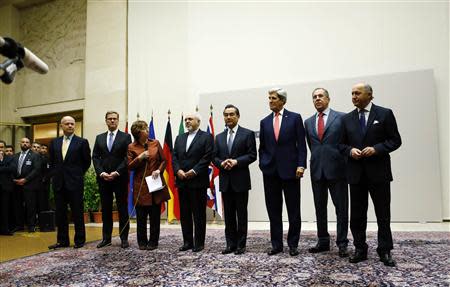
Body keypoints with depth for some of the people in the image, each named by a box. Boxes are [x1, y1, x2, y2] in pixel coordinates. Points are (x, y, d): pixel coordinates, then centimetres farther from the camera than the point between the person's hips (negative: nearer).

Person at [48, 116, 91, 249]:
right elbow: (51, 162, 20)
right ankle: (62, 240, 19)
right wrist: (55, 174, 11)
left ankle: (79, 240, 12)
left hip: (75, 183, -4)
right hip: (58, 183, 4)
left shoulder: (82, 142, -2)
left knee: (77, 213, 2)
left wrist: (78, 174, 6)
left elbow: (87, 161, 4)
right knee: (60, 213, 9)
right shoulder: (54, 142, 11)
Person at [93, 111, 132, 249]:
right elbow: (95, 157, 7)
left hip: (120, 178, -3)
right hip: (103, 178, 3)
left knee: (122, 209, 2)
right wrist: (101, 173, -7)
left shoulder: (126, 137, 2)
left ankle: (124, 238, 9)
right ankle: (106, 238, 16)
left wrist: (116, 172, -14)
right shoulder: (99, 138, 13)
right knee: (106, 209, 8)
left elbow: (127, 158, -6)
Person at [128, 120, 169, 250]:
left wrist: (159, 170, -8)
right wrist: (140, 157, -15)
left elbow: (164, 160, 10)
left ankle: (153, 241, 18)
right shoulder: (131, 147, 2)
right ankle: (142, 242, 21)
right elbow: (130, 166, -1)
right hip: (141, 186, -1)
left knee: (155, 215, 6)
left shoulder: (155, 143, 6)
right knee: (141, 216, 5)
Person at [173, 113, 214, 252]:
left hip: (198, 181, -5)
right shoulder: (179, 138, 18)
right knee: (184, 214, 10)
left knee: (199, 214, 2)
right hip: (182, 182, 6)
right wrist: (178, 170, -6)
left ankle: (199, 243, 11)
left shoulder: (207, 137, 0)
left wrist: (194, 171, -16)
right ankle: (187, 242, 19)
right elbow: (174, 157, 11)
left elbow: (207, 157, -10)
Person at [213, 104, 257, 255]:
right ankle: (231, 244, 19)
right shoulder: (219, 137, 14)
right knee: (228, 214, 10)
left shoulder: (248, 134, -1)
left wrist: (236, 161, -18)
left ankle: (241, 244, 13)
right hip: (225, 181, 4)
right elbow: (214, 157, 11)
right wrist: (222, 163, -10)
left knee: (241, 214, 3)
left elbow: (252, 155, -7)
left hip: (241, 180, -4)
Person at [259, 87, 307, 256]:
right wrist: (263, 165, 3)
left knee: (293, 210, 4)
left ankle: (293, 244, 16)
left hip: (290, 169, -3)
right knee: (273, 210, 7)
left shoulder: (295, 118, 2)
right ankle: (276, 244, 17)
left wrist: (301, 165, -11)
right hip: (270, 171, 3)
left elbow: (301, 144, -2)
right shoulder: (264, 122, 12)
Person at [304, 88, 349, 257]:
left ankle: (342, 244, 14)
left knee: (341, 208, 2)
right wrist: (317, 159, 12)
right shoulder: (308, 122, 12)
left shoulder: (341, 117, 0)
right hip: (317, 170, 4)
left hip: (336, 168, -4)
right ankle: (323, 242, 22)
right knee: (320, 208, 10)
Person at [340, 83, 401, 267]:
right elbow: (342, 144, 11)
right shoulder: (347, 119, 9)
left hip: (378, 171, -3)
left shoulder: (385, 114, 0)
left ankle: (385, 251, 18)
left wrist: (376, 149, -17)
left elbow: (395, 140, -2)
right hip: (356, 173, 3)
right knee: (357, 215, 8)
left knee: (383, 214, 6)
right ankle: (360, 249, 19)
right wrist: (350, 150, -10)